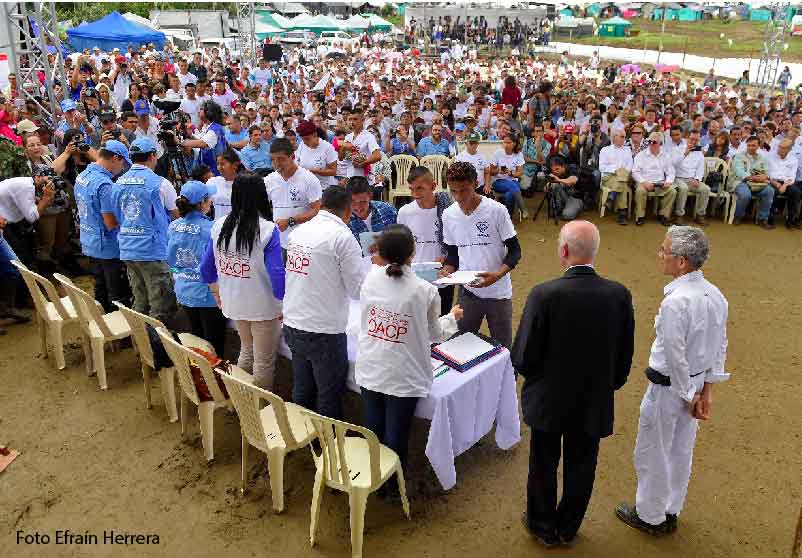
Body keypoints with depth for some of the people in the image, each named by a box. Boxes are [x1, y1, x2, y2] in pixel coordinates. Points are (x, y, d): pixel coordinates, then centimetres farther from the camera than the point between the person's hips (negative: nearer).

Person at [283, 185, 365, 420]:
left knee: (301, 392, 21)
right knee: (329, 399, 10)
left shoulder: (298, 231, 5)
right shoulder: (343, 236, -14)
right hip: (323, 331, -7)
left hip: (292, 326, 7)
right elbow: (357, 290, -12)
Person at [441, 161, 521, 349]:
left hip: (498, 292, -3)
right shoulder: (448, 215, 0)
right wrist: (448, 269, -10)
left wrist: (497, 274, -24)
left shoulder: (496, 210, -13)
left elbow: (514, 251, -8)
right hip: (468, 291, 3)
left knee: (502, 347, 9)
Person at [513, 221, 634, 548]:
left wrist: (533, 373, 4)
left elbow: (523, 357, -19)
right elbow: (625, 356, -3)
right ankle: (568, 528, 41)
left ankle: (543, 527, 39)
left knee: (544, 465, 20)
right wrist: (609, 384, 15)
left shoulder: (544, 294, -25)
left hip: (549, 401, -3)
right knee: (581, 467, 22)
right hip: (594, 402, 3)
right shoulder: (620, 295, -14)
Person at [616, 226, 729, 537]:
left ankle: (650, 516, 31)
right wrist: (707, 389, 9)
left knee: (652, 453, 13)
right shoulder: (716, 296, -4)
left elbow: (674, 357, -24)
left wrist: (688, 396, -10)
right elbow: (720, 347, 3)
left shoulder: (675, 303, -29)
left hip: (668, 388, -8)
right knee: (680, 452, 23)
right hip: (696, 383, 8)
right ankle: (671, 511, 41)